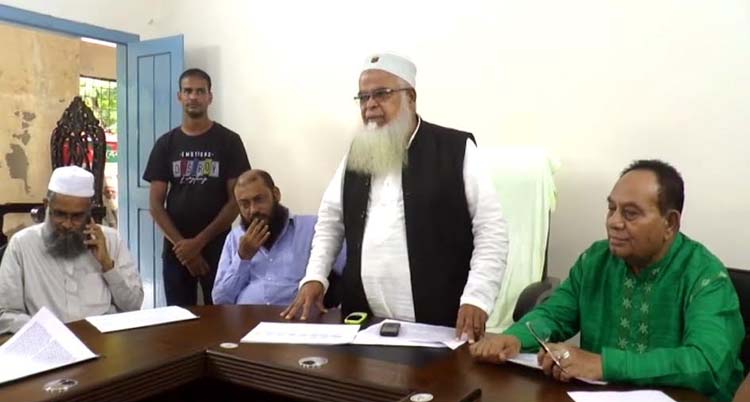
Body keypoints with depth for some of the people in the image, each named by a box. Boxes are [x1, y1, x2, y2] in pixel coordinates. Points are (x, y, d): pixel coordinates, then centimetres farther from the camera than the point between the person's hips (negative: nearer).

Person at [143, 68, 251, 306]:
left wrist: (199, 241, -11)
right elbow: (156, 203, 3)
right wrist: (180, 243, -10)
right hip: (176, 249, 3)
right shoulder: (166, 144, 6)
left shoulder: (228, 141, -1)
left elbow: (237, 199, -5)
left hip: (217, 247, -2)